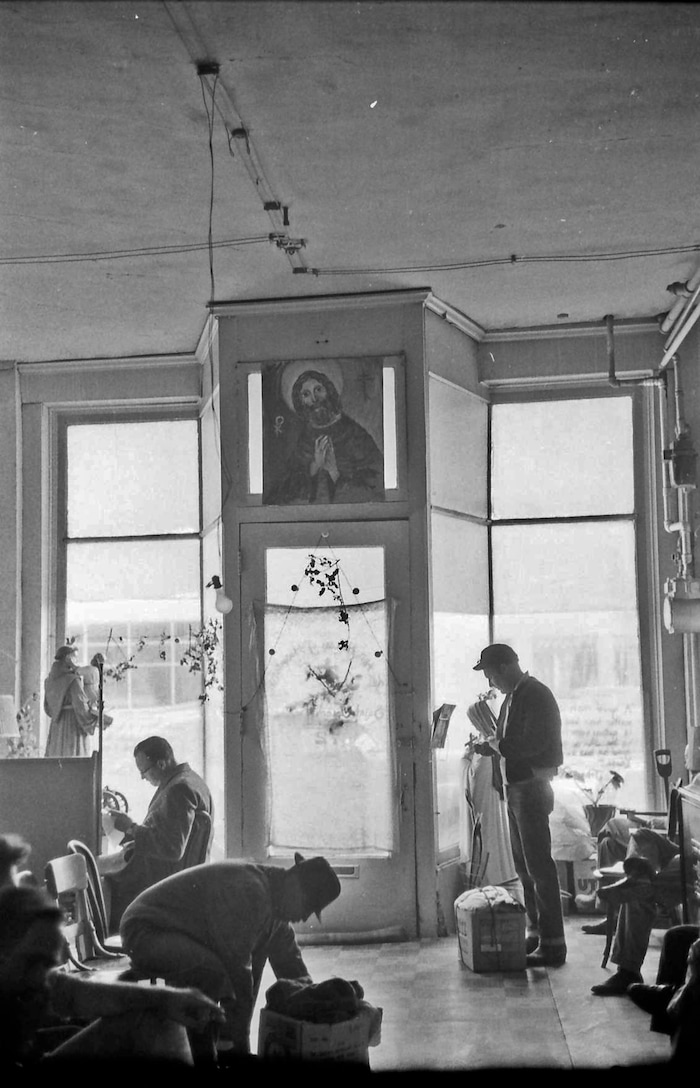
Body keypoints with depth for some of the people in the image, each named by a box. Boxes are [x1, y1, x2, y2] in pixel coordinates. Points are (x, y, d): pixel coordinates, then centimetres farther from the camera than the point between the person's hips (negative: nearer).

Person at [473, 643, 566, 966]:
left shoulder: (536, 695, -14)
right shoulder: (512, 697, 14)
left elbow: (533, 745, -23)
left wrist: (497, 745, -13)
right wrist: (486, 746, 4)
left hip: (532, 788, -10)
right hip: (515, 788, 10)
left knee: (539, 866, -7)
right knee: (524, 866, 14)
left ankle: (552, 944, -3)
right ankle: (535, 932, 23)